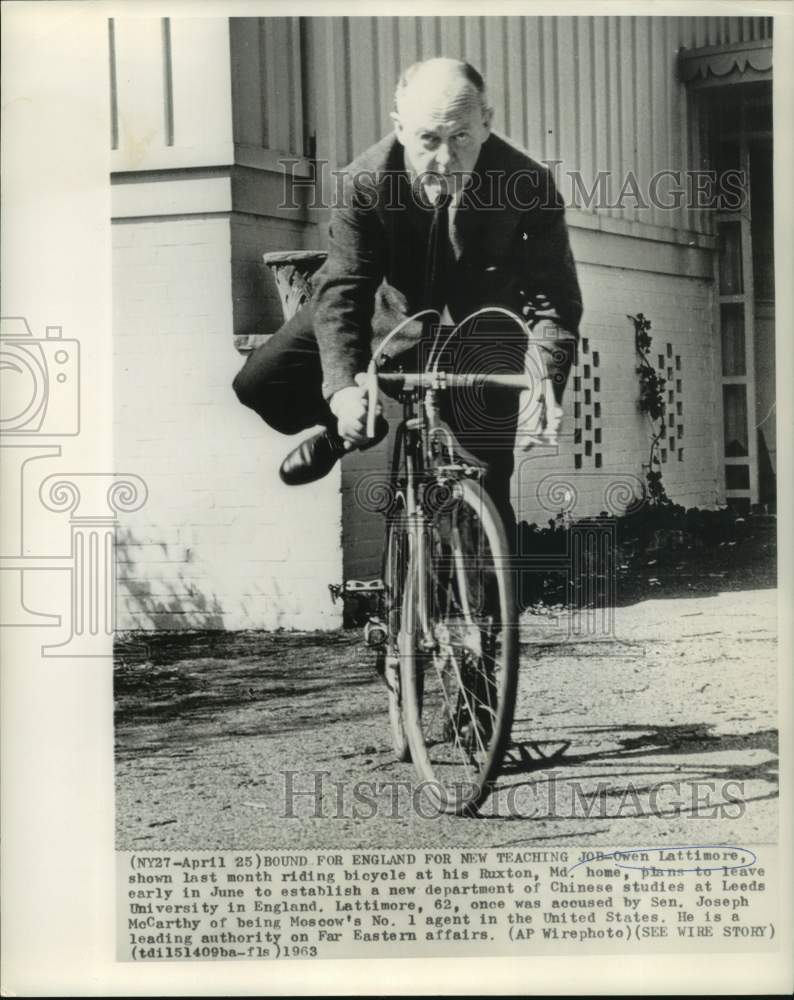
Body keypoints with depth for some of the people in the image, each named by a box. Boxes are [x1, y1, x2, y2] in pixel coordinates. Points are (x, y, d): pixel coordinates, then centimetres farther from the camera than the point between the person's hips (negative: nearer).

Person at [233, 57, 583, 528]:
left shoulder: (528, 183, -27)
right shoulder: (367, 180, -26)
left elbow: (554, 292, -25)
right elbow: (343, 287, -28)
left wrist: (549, 378, -44)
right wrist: (342, 386, -44)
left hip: (479, 334, -1)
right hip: (389, 313, 1)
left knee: (485, 485, -6)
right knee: (259, 381, -11)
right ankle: (348, 429, 19)